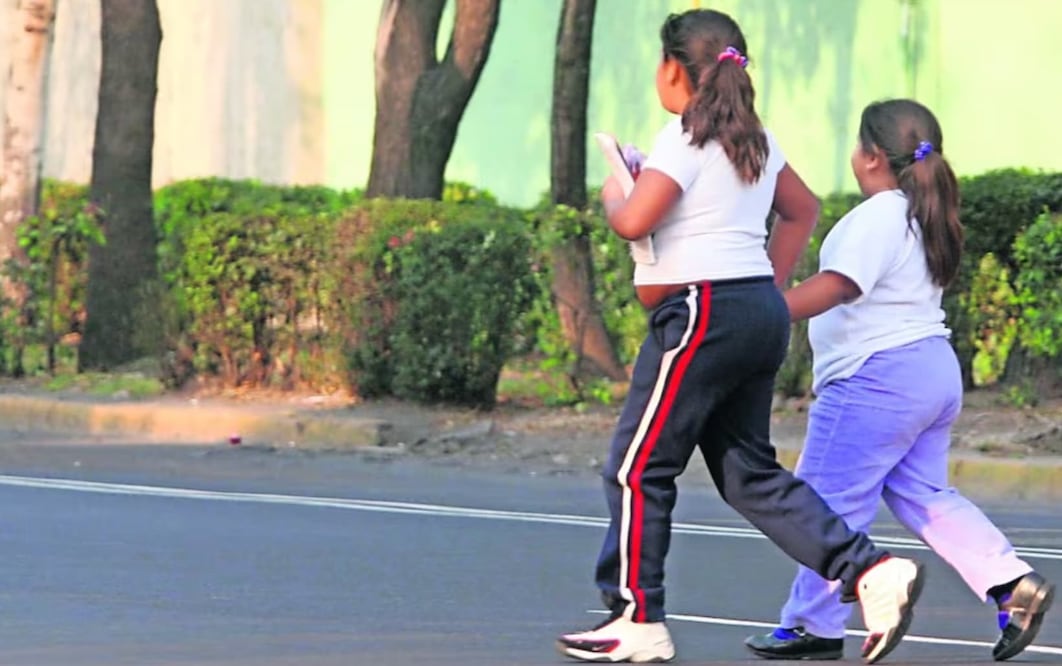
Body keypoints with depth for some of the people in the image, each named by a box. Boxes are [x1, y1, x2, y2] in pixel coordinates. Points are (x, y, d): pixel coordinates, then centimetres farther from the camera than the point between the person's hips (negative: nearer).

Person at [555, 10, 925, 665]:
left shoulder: (687, 138, -12)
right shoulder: (755, 139, 15)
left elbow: (634, 221, -21)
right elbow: (803, 210, 28)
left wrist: (612, 195, 1)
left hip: (702, 314, -9)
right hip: (760, 310, 9)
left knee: (638, 467, 1)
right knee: (748, 469, 11)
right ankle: (871, 570, -3)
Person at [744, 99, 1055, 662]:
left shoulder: (878, 216, -15)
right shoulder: (922, 216, 16)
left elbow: (835, 286, -27)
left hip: (878, 378, -10)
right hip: (933, 370, 10)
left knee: (829, 501, -2)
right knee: (923, 496, 13)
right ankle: (1012, 583, 0)